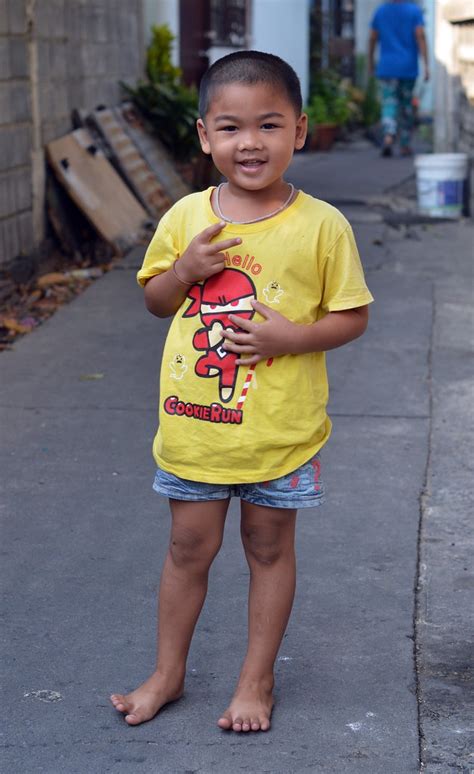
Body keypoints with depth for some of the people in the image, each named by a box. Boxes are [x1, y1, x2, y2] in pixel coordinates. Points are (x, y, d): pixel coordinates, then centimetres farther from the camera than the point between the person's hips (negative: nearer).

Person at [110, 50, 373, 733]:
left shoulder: (322, 227, -10)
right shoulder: (186, 217, -2)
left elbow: (352, 316, -4)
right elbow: (154, 300, 9)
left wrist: (292, 337, -21)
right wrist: (184, 271, -12)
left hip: (280, 430, -2)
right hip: (193, 423, 2)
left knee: (269, 548, 13)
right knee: (188, 548, 15)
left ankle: (257, 680, 30)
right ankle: (168, 674, 32)